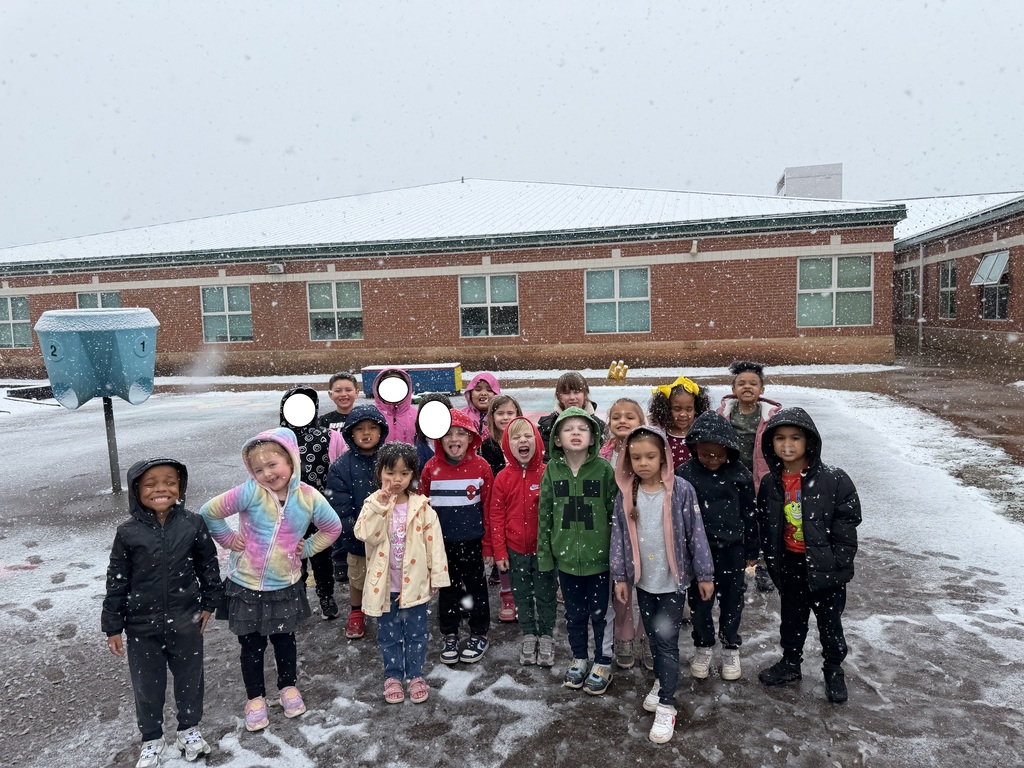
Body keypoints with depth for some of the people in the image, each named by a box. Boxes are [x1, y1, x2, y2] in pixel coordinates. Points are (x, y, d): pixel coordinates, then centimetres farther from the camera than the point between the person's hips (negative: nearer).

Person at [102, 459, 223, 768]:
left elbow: (208, 565, 1)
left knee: (189, 679, 17)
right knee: (147, 686, 16)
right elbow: (117, 581, -3)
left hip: (186, 623, 0)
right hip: (142, 627, 0)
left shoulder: (193, 524, -11)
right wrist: (113, 626, 0)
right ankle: (152, 738, 39)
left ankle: (189, 729, 42)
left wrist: (209, 603, 4)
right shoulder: (128, 533, -11)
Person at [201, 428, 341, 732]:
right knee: (252, 645, 14)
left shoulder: (309, 498, -14)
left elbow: (332, 528, 3)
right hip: (246, 586, -1)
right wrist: (229, 540, -9)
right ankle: (255, 698, 35)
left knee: (285, 639, 20)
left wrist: (307, 548, -3)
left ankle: (288, 687, 43)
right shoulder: (250, 492, -21)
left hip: (285, 585, 2)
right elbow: (209, 512, -12)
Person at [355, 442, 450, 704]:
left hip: (414, 582, 0)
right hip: (384, 583, 0)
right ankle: (393, 676, 32)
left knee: (416, 632, 12)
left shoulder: (422, 508, -7)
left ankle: (415, 675, 30)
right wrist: (379, 506, -29)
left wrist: (437, 576, -3)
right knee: (389, 634, 15)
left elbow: (434, 543, -4)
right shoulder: (373, 504, -6)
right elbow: (365, 534, -22)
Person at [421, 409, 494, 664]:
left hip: (472, 541, -1)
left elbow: (489, 508, -3)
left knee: (476, 588, 13)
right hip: (442, 542, 1)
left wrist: (488, 543, -3)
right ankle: (450, 635, 32)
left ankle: (479, 635, 30)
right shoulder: (431, 468, -5)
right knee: (448, 590, 15)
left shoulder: (481, 467, -8)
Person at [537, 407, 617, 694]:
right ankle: (579, 658, 39)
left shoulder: (604, 469, -11)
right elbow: (545, 514, 3)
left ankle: (602, 663, 32)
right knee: (574, 613, 18)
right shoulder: (552, 471, -4)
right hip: (566, 556, 2)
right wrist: (544, 553, 4)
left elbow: (615, 512, -5)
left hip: (599, 556, -2)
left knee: (600, 612, 12)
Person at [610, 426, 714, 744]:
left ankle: (666, 705, 13)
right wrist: (619, 575, 3)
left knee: (667, 641, 1)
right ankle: (662, 681, 39)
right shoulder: (625, 495, -4)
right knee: (653, 637, 18)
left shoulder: (681, 490, -14)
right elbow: (618, 537, 2)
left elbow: (696, 533, -8)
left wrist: (705, 574, -4)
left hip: (673, 579, -4)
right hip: (642, 580, 4)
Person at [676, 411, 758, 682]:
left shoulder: (740, 474, -8)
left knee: (732, 601, 14)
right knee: (699, 601, 13)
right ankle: (703, 647, 32)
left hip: (732, 549, 0)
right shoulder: (684, 474, -10)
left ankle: (731, 649, 33)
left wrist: (751, 551, 6)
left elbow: (749, 514, 2)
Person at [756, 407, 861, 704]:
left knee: (830, 623, 15)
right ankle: (790, 663, 41)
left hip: (825, 567, -3)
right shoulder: (770, 484, -4)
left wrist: (838, 565, -15)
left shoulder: (833, 480, -18)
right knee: (792, 620, 20)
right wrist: (772, 564, 6)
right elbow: (765, 528, 6)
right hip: (790, 566, 4)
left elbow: (847, 524, -14)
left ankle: (834, 671, 37)